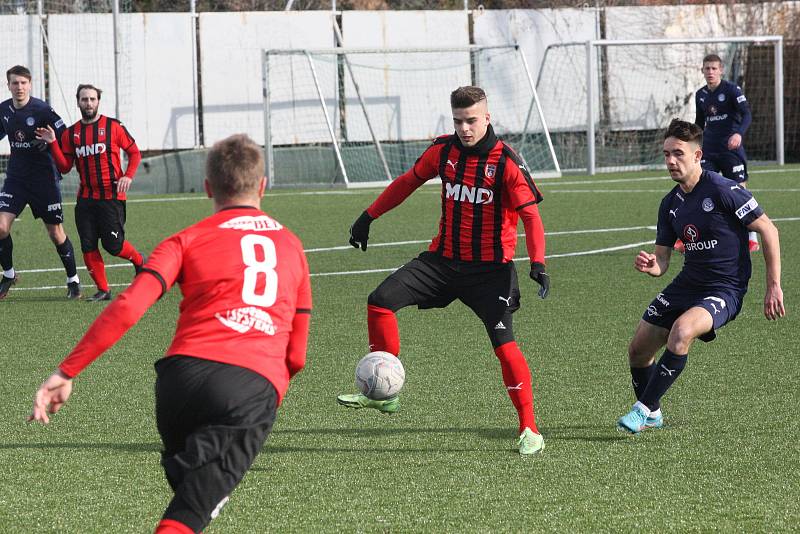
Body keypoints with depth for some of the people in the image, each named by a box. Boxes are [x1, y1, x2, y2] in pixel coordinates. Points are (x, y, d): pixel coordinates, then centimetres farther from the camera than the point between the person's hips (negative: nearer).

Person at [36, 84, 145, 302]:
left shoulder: (113, 127, -1)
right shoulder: (70, 133, 8)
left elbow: (134, 152, 4)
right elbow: (64, 167, 5)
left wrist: (128, 176, -11)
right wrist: (53, 144, -8)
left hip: (112, 196, -4)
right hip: (86, 199, 4)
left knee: (113, 244, -6)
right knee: (88, 246, -2)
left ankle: (139, 261, 24)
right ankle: (103, 290, 8)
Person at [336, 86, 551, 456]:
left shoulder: (506, 162, -13)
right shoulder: (443, 151, 1)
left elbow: (530, 214, -15)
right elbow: (408, 181, 18)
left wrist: (537, 262, -28)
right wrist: (369, 216, 21)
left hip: (490, 268, -5)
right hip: (444, 258, 5)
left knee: (503, 344, -15)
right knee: (380, 301, -9)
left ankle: (529, 429, -3)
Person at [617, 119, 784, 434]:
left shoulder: (723, 190, -17)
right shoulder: (671, 204, 4)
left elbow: (768, 230, -12)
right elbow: (662, 260, 9)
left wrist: (774, 287, -13)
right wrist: (650, 266, -17)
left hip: (725, 288, -7)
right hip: (687, 284, 7)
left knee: (682, 331, -34)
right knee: (638, 349, 5)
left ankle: (645, 409, -20)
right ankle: (652, 415, 32)